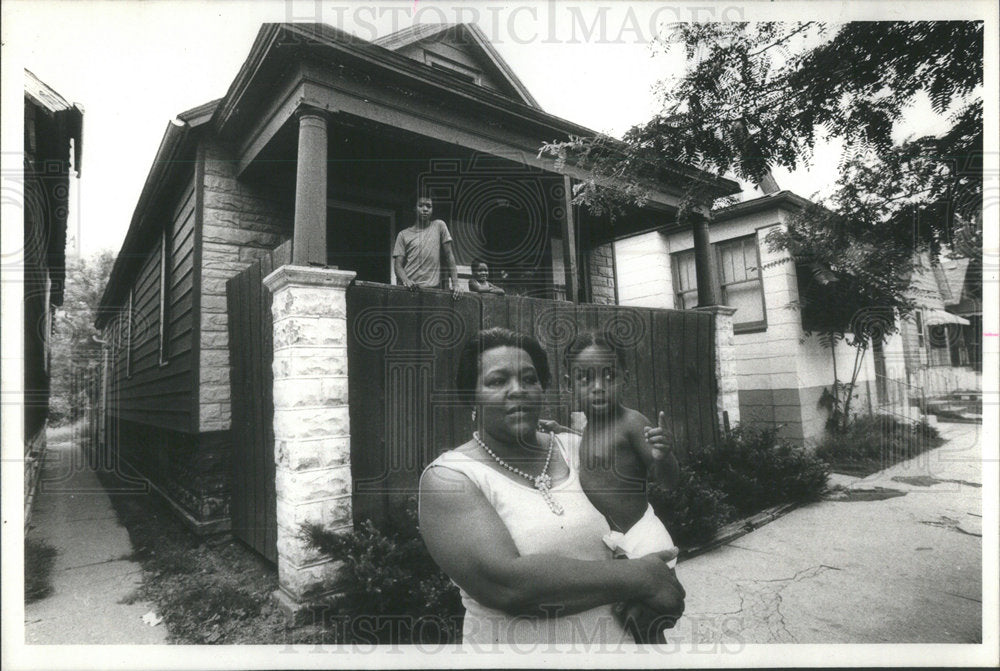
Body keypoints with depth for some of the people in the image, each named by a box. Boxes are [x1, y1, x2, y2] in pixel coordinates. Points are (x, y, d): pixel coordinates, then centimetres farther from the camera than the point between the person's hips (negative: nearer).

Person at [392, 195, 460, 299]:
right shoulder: (403, 234, 10)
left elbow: (449, 256, 7)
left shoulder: (439, 226, 10)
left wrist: (455, 284, -2)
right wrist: (406, 281, -16)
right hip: (410, 288, 0)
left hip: (432, 287, 0)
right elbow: (398, 265, 5)